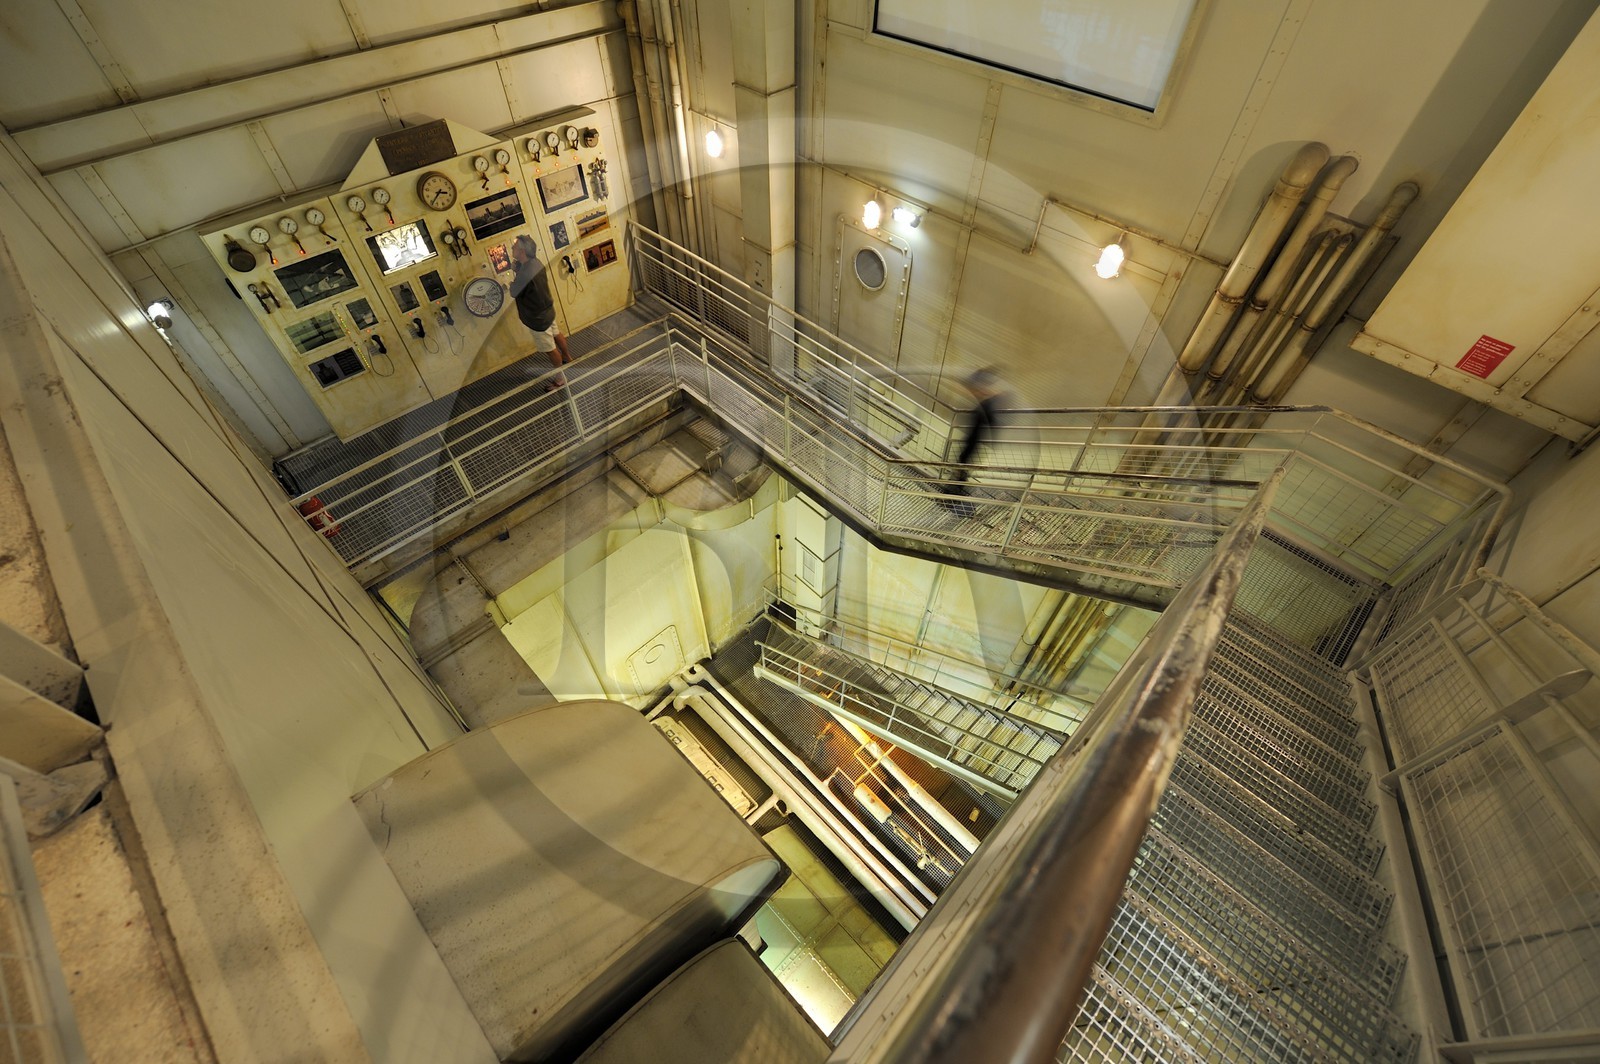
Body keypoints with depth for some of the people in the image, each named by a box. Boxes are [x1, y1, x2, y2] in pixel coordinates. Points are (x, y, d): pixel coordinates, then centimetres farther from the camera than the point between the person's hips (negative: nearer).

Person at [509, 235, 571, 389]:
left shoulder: (525, 274, -35)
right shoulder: (535, 262, -7)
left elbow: (514, 293, -18)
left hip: (538, 317, -9)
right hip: (547, 309, 9)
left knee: (550, 349, 8)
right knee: (556, 335, 30)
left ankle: (561, 378, 23)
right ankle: (567, 358, 54)